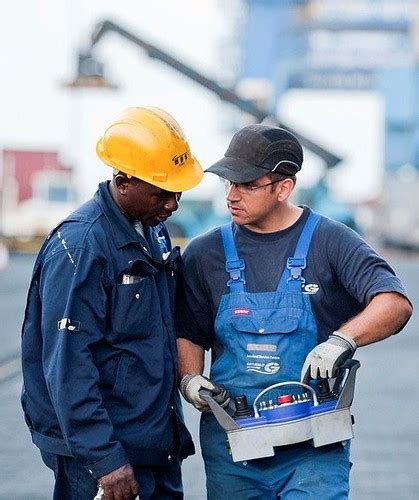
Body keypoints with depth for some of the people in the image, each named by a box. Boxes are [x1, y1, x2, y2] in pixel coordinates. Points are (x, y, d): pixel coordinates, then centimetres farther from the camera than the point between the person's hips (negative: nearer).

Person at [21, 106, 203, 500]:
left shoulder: (154, 230, 10)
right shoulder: (79, 246, -17)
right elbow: (67, 366, -21)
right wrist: (104, 459, -23)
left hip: (158, 446, 8)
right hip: (97, 453, -8)